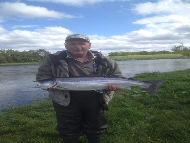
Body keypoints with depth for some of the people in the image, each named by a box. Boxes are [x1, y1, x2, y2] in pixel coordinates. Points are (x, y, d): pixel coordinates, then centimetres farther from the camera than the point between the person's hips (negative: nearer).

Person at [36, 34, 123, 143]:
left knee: (95, 132, 20)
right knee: (69, 134, 15)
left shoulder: (102, 61, -2)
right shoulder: (55, 60, -4)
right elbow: (42, 75, 2)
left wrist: (113, 85, -17)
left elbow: (117, 76, 4)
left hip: (95, 102, 2)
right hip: (66, 101, -1)